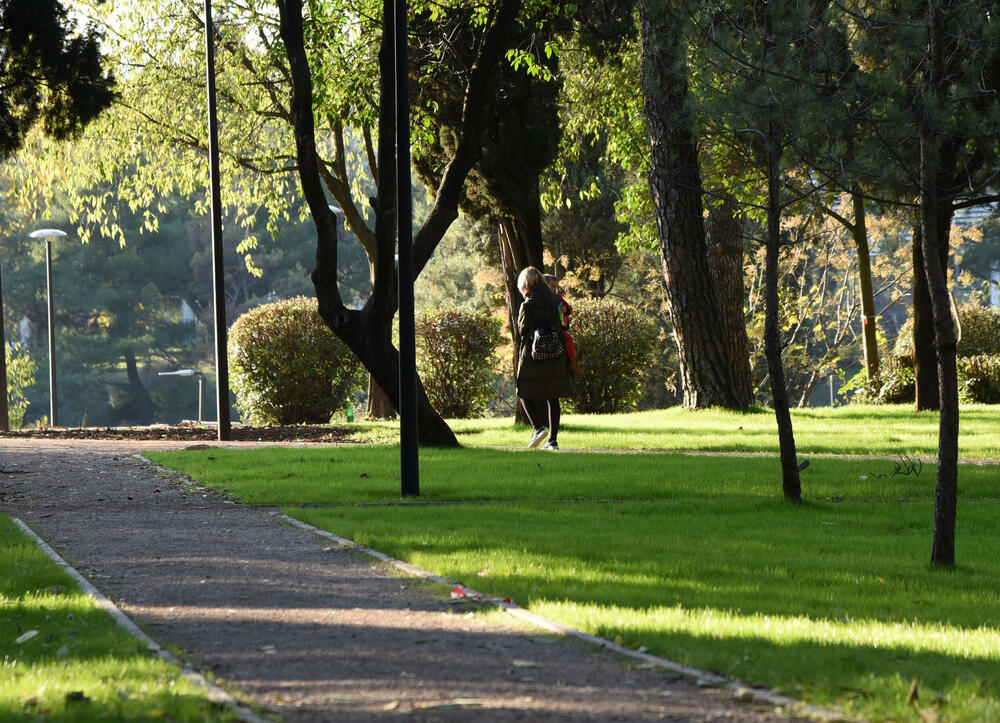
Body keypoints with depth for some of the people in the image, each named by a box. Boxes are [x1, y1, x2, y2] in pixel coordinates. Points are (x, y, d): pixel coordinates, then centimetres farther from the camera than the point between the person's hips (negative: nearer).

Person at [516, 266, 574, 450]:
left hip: (533, 354, -5)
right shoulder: (554, 301, 4)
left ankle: (538, 427, -13)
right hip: (556, 356, 5)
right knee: (552, 397, 10)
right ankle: (553, 439, 9)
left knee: (525, 394, 8)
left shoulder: (527, 306, -13)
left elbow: (522, 330, -5)